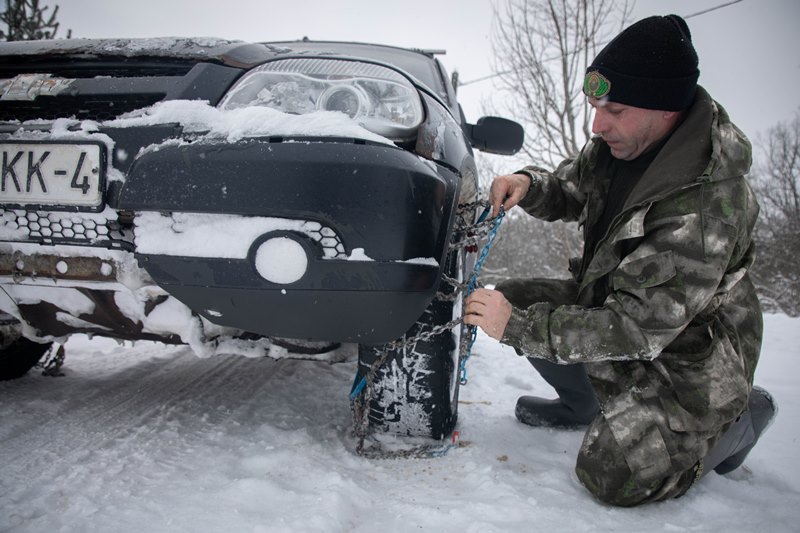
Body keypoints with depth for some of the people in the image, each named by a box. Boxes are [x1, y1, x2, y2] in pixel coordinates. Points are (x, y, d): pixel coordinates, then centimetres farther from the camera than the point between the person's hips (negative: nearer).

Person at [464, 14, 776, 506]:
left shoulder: (709, 203, -34)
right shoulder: (618, 144, -9)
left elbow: (637, 326, -34)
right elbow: (570, 192, 10)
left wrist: (517, 327, -33)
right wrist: (529, 184, -14)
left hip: (684, 356, -7)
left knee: (610, 475, -14)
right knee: (514, 298, -3)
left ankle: (742, 415, 11)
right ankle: (583, 403, 20)